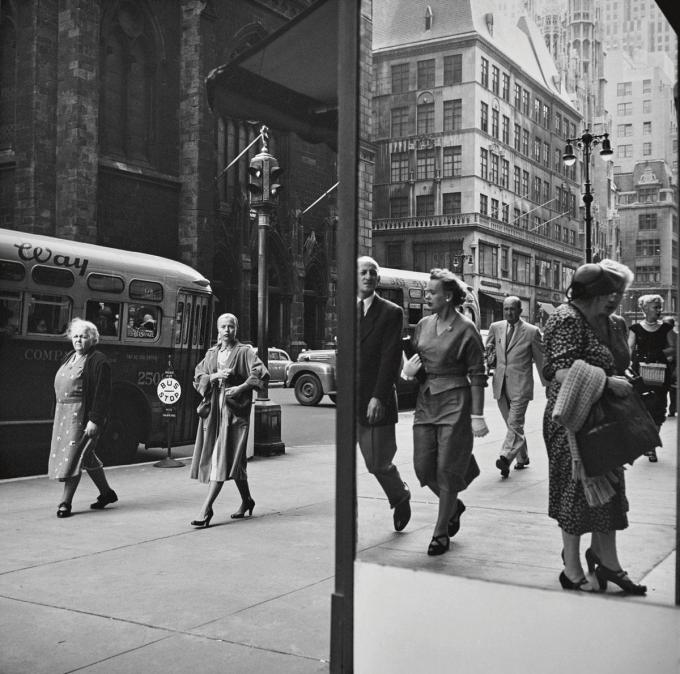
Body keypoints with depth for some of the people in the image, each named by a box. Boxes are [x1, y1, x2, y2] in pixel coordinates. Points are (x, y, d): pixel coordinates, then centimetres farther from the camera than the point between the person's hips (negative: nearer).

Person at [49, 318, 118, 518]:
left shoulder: (98, 361, -10)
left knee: (73, 456, -8)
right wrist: (59, 414, 16)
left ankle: (66, 502, -1)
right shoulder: (69, 357, 16)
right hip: (64, 414, 9)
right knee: (86, 456, 15)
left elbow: (102, 394, -16)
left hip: (84, 415, -9)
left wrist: (94, 420, -22)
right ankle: (106, 493, 29)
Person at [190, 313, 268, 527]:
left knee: (223, 458, -11)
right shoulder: (212, 353, 15)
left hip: (234, 410, -6)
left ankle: (206, 508, -15)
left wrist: (240, 388, -19)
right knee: (232, 460, 11)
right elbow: (197, 377, 8)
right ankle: (246, 500, 28)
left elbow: (262, 374, -12)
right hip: (213, 409, 6)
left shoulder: (244, 352, -1)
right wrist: (214, 376, -9)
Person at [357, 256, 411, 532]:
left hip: (376, 402, -4)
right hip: (350, 404, 4)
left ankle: (401, 497, 34)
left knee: (379, 463, 4)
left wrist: (379, 397, -18)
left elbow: (391, 358, -10)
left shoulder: (391, 312, -2)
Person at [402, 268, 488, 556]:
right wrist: (408, 369, -3)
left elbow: (477, 375, -9)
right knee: (423, 467, 5)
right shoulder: (423, 325, 8)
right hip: (425, 401, 6)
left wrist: (477, 415, -13)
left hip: (454, 402, -6)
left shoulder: (465, 329, -9)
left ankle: (441, 533, 12)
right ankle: (454, 505, 32)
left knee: (447, 470, -1)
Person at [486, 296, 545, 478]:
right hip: (500, 384, 5)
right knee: (512, 424, 14)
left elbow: (540, 359, 1)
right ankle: (522, 458, 27)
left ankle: (506, 458, -20)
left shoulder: (532, 332, -4)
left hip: (520, 386, -5)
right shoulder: (495, 327, 8)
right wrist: (490, 358, 0)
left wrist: (547, 385, 3)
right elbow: (487, 350, 22)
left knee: (515, 424, -13)